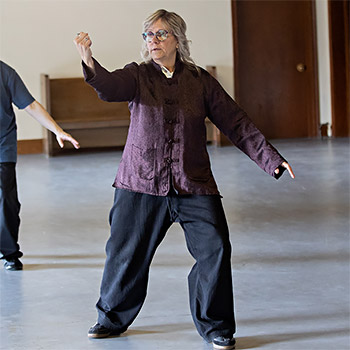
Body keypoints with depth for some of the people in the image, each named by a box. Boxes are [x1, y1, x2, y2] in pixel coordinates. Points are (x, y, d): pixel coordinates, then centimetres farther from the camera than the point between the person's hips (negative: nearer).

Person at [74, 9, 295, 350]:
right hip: (141, 184, 0)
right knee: (125, 252, 8)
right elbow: (109, 86, -21)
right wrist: (88, 61, -41)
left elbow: (236, 123, 7)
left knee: (215, 249, -8)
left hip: (194, 185, 1)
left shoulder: (201, 81, 5)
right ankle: (113, 318, 32)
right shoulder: (137, 76, 1)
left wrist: (270, 158, 2)